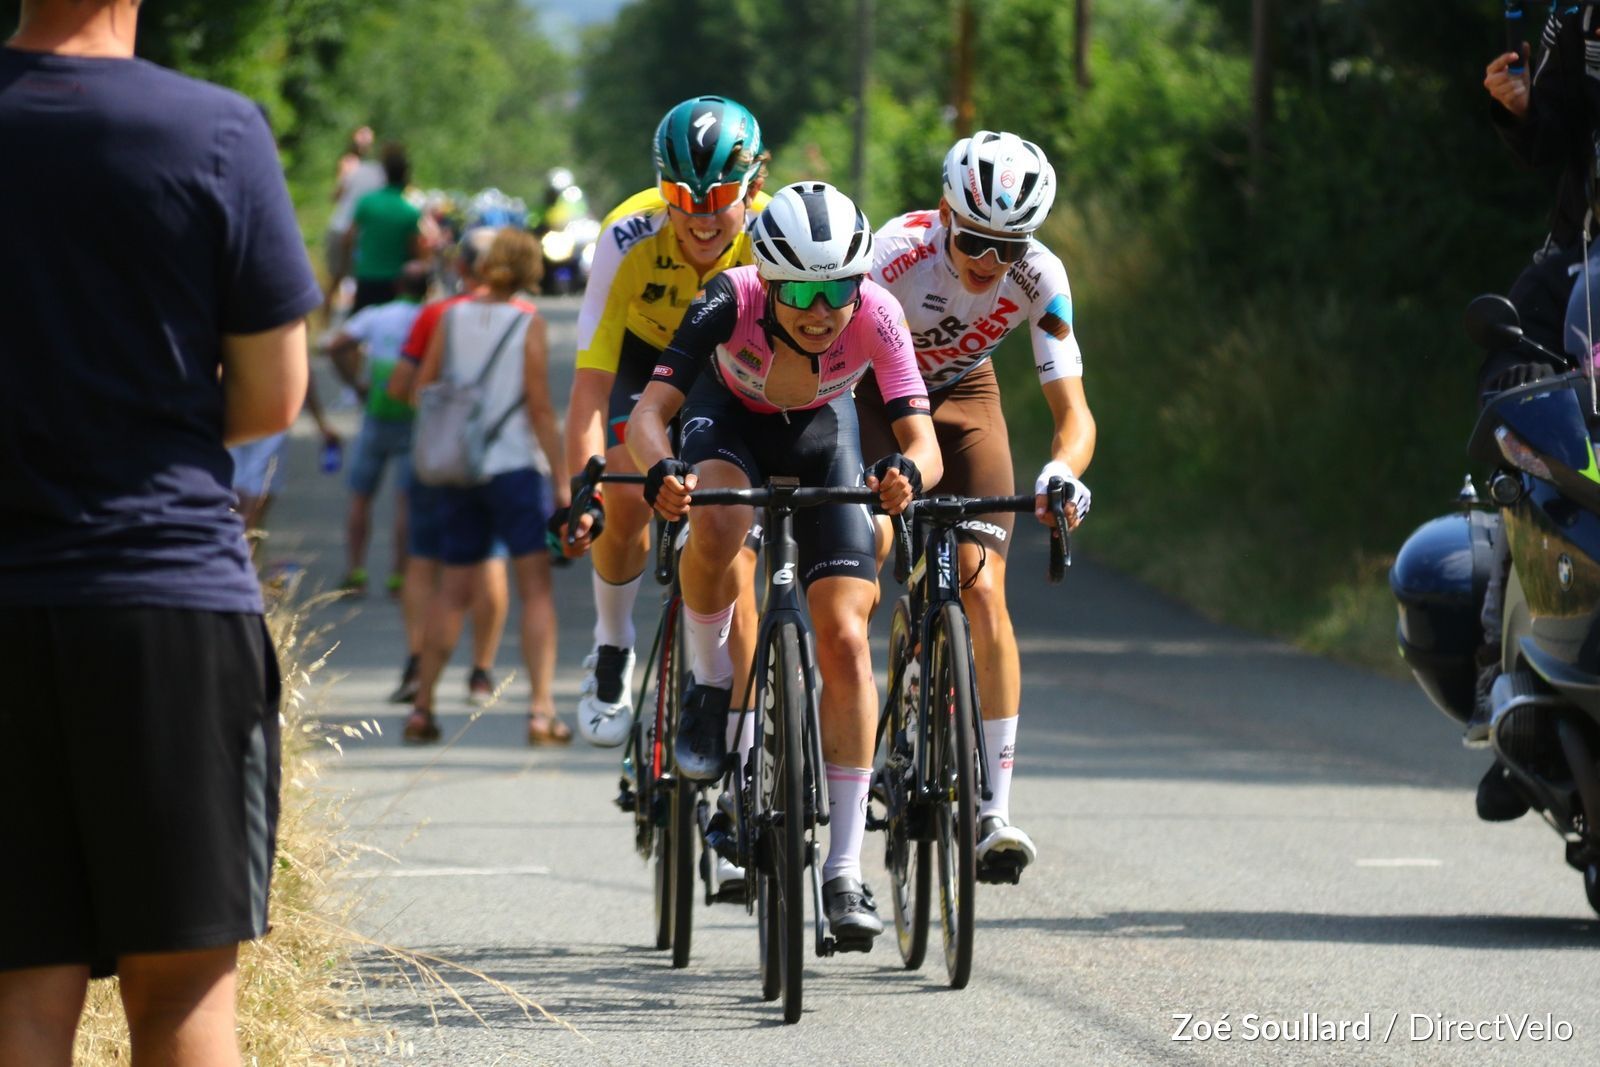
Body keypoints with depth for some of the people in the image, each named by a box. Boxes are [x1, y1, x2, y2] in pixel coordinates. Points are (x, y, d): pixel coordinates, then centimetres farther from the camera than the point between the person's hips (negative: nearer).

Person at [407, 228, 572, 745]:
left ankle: (422, 707, 10)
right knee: (536, 587, -3)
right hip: (516, 465, -4)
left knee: (454, 589, 12)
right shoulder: (528, 322, -6)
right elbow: (540, 407, -8)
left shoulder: (453, 318, 5)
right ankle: (541, 709, -13)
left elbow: (422, 390, 7)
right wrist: (562, 479, -5)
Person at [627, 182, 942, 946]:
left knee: (844, 643, -11)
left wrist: (908, 471, -62)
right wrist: (660, 470, -61)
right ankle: (711, 686, -8)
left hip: (820, 429, 1)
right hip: (731, 416, -1)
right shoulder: (731, 302, -35)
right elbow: (650, 411, -40)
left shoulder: (877, 317, -33)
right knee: (716, 525, -38)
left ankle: (845, 873, -6)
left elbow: (923, 441, -38)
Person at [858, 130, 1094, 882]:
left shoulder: (1038, 278, -26)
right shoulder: (898, 256, -34)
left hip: (963, 396, 1)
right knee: (867, 536, -27)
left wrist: (1061, 473, -48)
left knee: (983, 593, -12)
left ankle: (996, 811, -12)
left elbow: (1073, 411, -27)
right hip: (872, 388, -1)